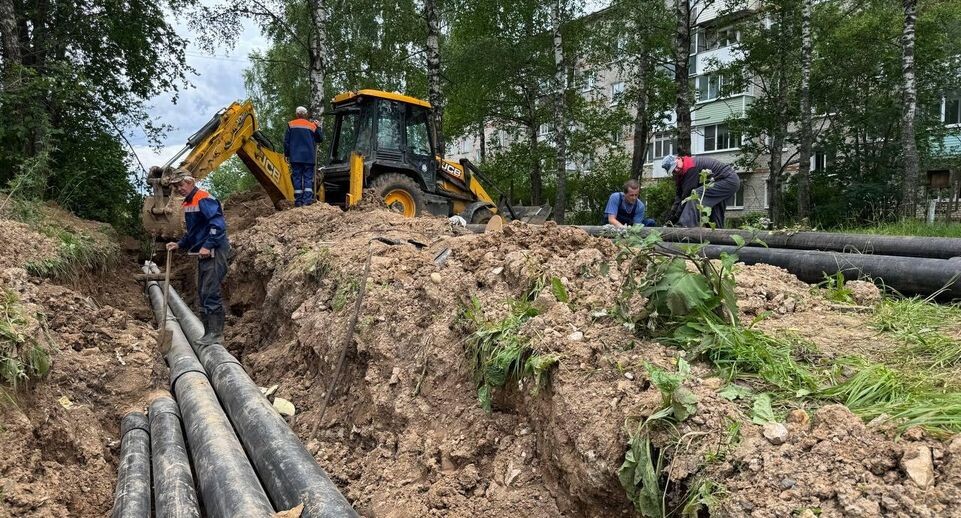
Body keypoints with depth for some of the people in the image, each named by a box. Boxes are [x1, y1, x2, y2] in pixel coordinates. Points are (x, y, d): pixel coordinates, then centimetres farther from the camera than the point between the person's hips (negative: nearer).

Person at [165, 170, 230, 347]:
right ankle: (208, 332, 19)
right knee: (203, 295, 12)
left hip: (214, 252, -11)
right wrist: (179, 244, 14)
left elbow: (218, 223, -23)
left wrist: (208, 246, -24)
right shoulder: (188, 204, 18)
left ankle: (216, 333, -8)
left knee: (210, 293, -12)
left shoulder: (203, 199, -12)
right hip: (204, 253, 11)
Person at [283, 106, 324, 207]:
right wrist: (319, 127, 23)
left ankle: (298, 200, 2)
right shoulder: (312, 126, 2)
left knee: (297, 177, 4)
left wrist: (287, 154, 10)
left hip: (295, 157, 0)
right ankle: (307, 199, -11)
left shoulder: (291, 125, 2)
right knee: (308, 178, 1)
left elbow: (286, 142, 2)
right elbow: (320, 139, 12)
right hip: (309, 157, 0)